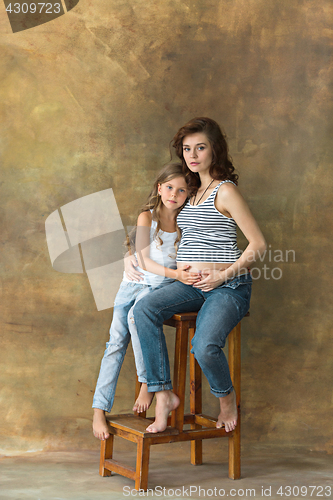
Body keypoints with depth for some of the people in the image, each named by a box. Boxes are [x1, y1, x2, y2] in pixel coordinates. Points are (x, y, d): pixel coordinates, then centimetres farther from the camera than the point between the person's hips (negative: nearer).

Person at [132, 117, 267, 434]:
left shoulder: (225, 190, -6)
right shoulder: (193, 191, 17)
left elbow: (258, 244, -9)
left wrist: (223, 276, -14)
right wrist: (179, 266, 9)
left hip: (229, 287, -7)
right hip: (191, 285, 7)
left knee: (204, 346, -30)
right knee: (144, 309, -22)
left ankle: (227, 397, 4)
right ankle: (163, 395, -18)